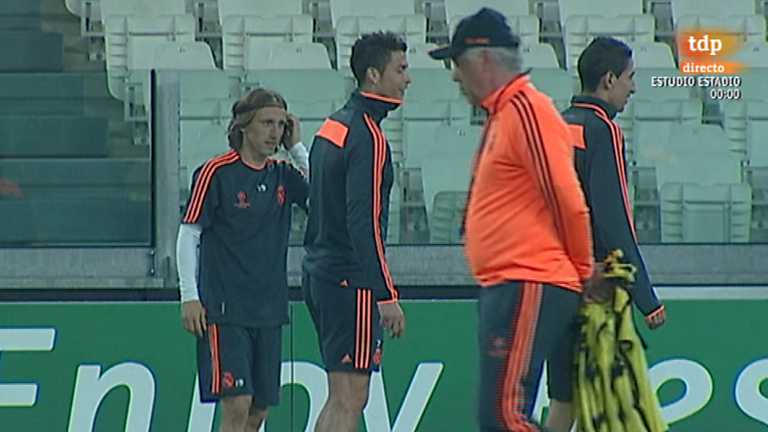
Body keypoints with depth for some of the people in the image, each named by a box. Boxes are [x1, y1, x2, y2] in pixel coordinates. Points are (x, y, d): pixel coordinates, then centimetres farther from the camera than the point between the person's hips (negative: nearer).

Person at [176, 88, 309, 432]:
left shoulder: (283, 176, 11)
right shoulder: (216, 173, -5)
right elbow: (188, 236, -3)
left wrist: (297, 148, 0)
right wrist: (189, 297, -9)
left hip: (269, 310, 6)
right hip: (223, 310, -6)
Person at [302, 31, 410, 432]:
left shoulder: (332, 126, 15)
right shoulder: (367, 136, -14)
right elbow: (365, 222, -21)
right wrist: (387, 295, -21)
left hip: (320, 273, 10)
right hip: (352, 279, -10)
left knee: (341, 397, 13)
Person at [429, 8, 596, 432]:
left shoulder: (526, 110, -13)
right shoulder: (501, 115, 19)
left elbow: (566, 199, -16)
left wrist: (583, 272, -6)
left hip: (527, 290, -10)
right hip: (502, 287, 10)